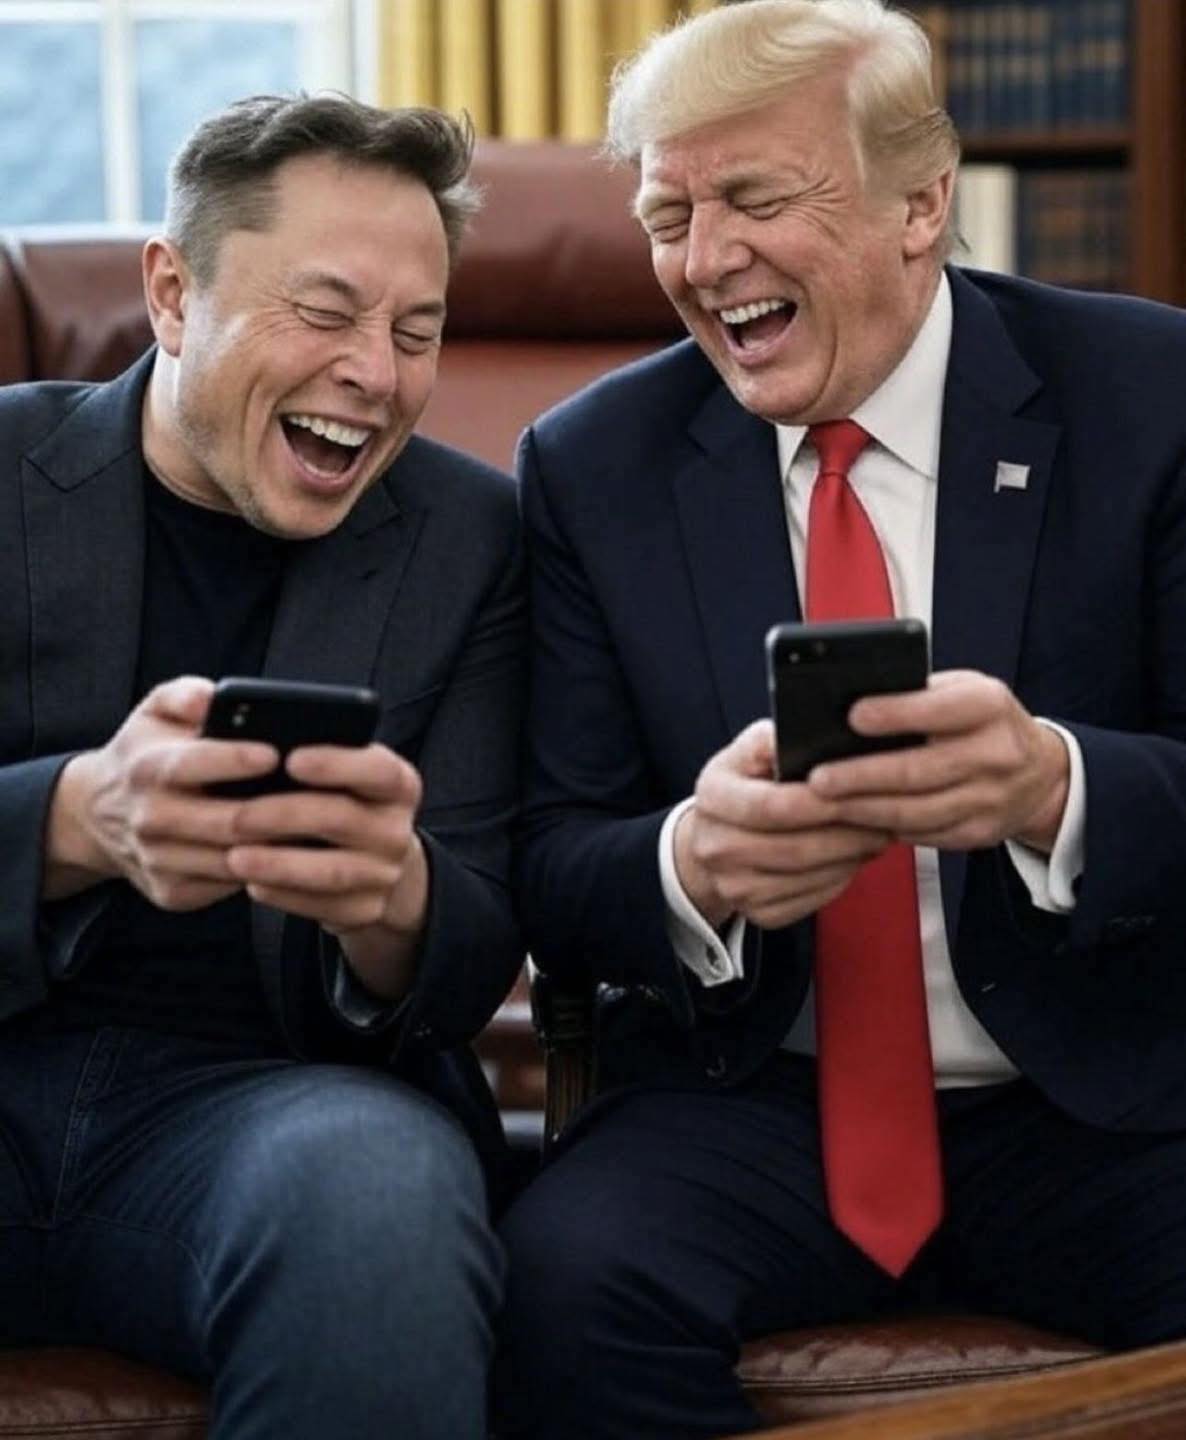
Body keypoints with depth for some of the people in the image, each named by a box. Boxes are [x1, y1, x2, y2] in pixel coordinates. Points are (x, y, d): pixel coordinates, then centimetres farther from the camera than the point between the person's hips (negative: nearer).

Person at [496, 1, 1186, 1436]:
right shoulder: (592, 466, 4)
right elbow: (554, 872, 1)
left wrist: (1055, 789, -31)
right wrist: (693, 864, -23)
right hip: (755, 1104, 1)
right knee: (569, 1275, -30)